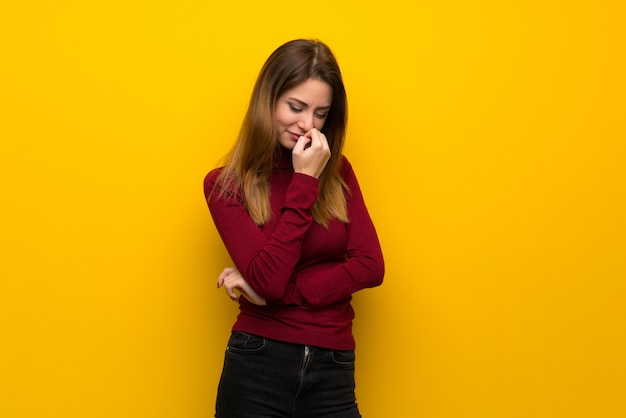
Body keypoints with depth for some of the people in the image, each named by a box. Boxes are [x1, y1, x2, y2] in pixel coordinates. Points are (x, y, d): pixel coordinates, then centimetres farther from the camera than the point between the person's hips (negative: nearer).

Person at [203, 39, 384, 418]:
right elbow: (269, 279, -15)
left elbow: (370, 266, -5)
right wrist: (305, 182, -14)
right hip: (258, 370, -2)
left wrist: (277, 292, -12)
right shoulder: (226, 184, -4)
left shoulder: (337, 172, 5)